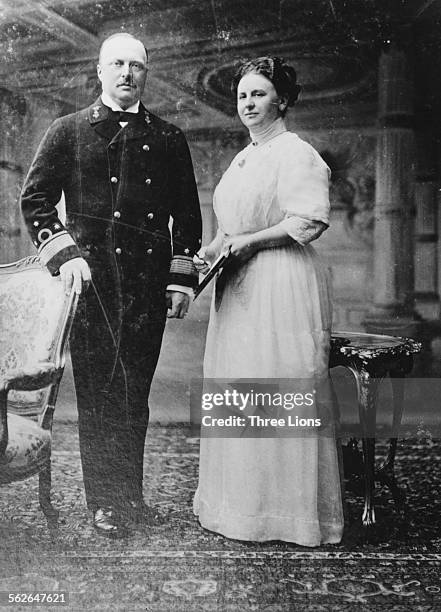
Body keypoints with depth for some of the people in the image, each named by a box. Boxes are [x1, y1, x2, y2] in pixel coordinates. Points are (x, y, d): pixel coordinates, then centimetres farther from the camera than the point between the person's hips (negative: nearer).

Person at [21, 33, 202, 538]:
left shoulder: (168, 138, 14)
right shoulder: (68, 131, 9)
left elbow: (187, 215, 13)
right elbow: (34, 197, 5)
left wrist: (181, 279, 5)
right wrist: (64, 254, -9)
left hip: (149, 279, 2)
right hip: (91, 276, -2)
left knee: (136, 390, 8)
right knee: (96, 390, 1)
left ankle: (131, 492, 22)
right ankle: (104, 501, 13)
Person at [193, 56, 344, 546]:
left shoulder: (297, 154, -7)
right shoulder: (243, 159, 20)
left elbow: (309, 224, -16)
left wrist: (247, 241, -14)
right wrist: (211, 250, 6)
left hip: (282, 285, -8)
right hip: (239, 287, 9)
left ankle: (287, 510, 12)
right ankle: (237, 503, 23)